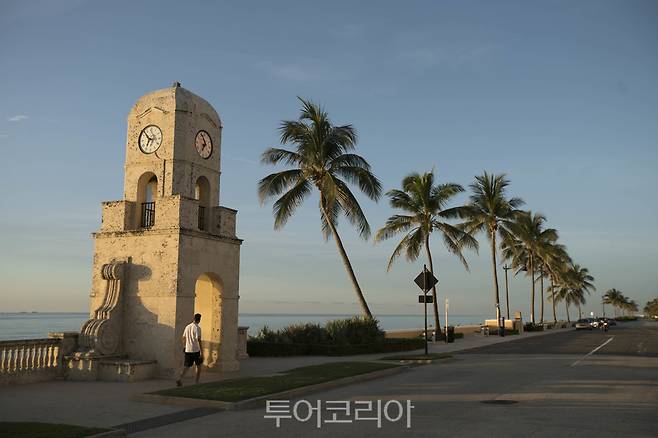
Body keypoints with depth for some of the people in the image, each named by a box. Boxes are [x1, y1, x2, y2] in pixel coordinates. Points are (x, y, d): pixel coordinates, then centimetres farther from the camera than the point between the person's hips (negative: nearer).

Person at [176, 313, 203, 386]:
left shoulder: (187, 327, 8)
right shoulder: (197, 328, -12)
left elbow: (184, 337, 17)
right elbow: (199, 340, -17)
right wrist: (201, 352, -15)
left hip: (188, 350, 5)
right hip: (196, 350, -5)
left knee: (186, 366, 5)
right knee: (198, 365, 13)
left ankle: (180, 379, -16)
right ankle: (196, 381, 17)